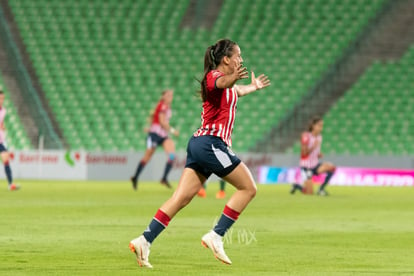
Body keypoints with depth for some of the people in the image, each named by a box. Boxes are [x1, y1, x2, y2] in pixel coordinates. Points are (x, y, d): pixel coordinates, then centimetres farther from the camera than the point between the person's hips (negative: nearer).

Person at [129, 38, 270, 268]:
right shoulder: (214, 75, -6)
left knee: (181, 198, 0)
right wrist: (233, 77, -55)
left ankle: (145, 241, -9)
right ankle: (215, 236, -8)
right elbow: (221, 83, -33)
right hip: (211, 143, -9)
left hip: (199, 144, 9)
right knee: (248, 188, -3)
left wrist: (254, 87, 66)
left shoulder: (225, 82, 22)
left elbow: (236, 91, 48)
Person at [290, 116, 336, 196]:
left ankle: (321, 189, -6)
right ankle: (296, 186, 23)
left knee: (331, 167, -22)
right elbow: (303, 153, -16)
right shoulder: (306, 136, -14)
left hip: (315, 165, 6)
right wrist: (313, 147, -29)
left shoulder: (319, 137, 5)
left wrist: (319, 155, -7)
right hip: (306, 166, -6)